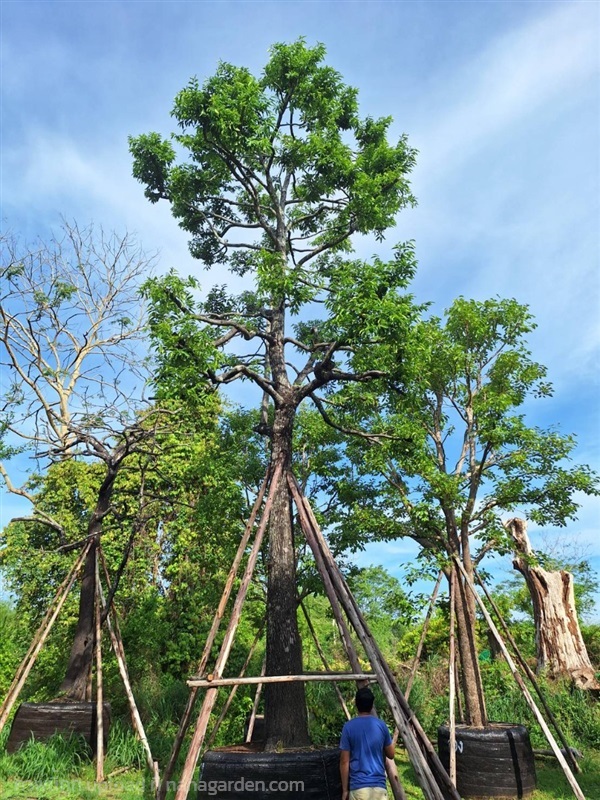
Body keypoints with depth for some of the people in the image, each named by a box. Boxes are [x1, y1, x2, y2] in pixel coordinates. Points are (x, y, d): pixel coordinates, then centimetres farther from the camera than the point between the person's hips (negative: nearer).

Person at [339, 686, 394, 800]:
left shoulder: (349, 727, -6)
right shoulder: (381, 725, 0)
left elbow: (344, 762, -4)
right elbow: (391, 754, 13)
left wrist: (345, 789, 5)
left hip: (358, 786, -2)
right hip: (379, 785, 2)